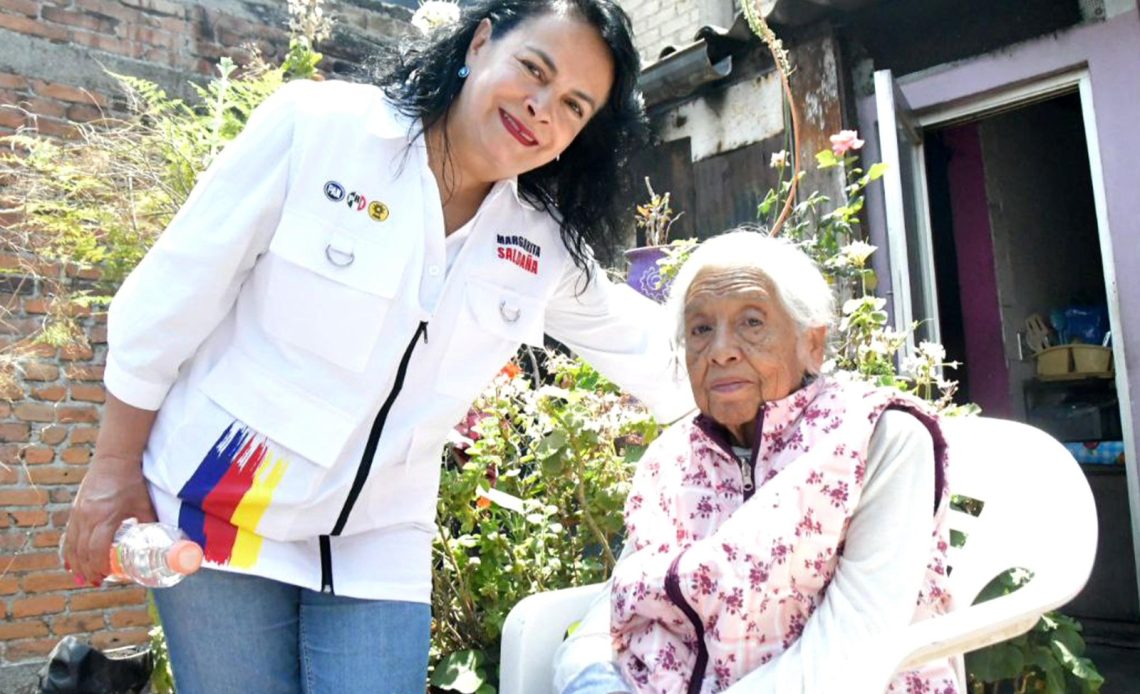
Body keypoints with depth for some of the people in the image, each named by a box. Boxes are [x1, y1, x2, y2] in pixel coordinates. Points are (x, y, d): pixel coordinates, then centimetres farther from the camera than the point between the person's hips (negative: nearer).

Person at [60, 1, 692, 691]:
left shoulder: (547, 245, -2)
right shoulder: (316, 126, -13)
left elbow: (636, 341, 14)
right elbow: (168, 299, -9)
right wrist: (116, 468, -4)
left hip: (377, 546, 3)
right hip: (220, 507, -2)